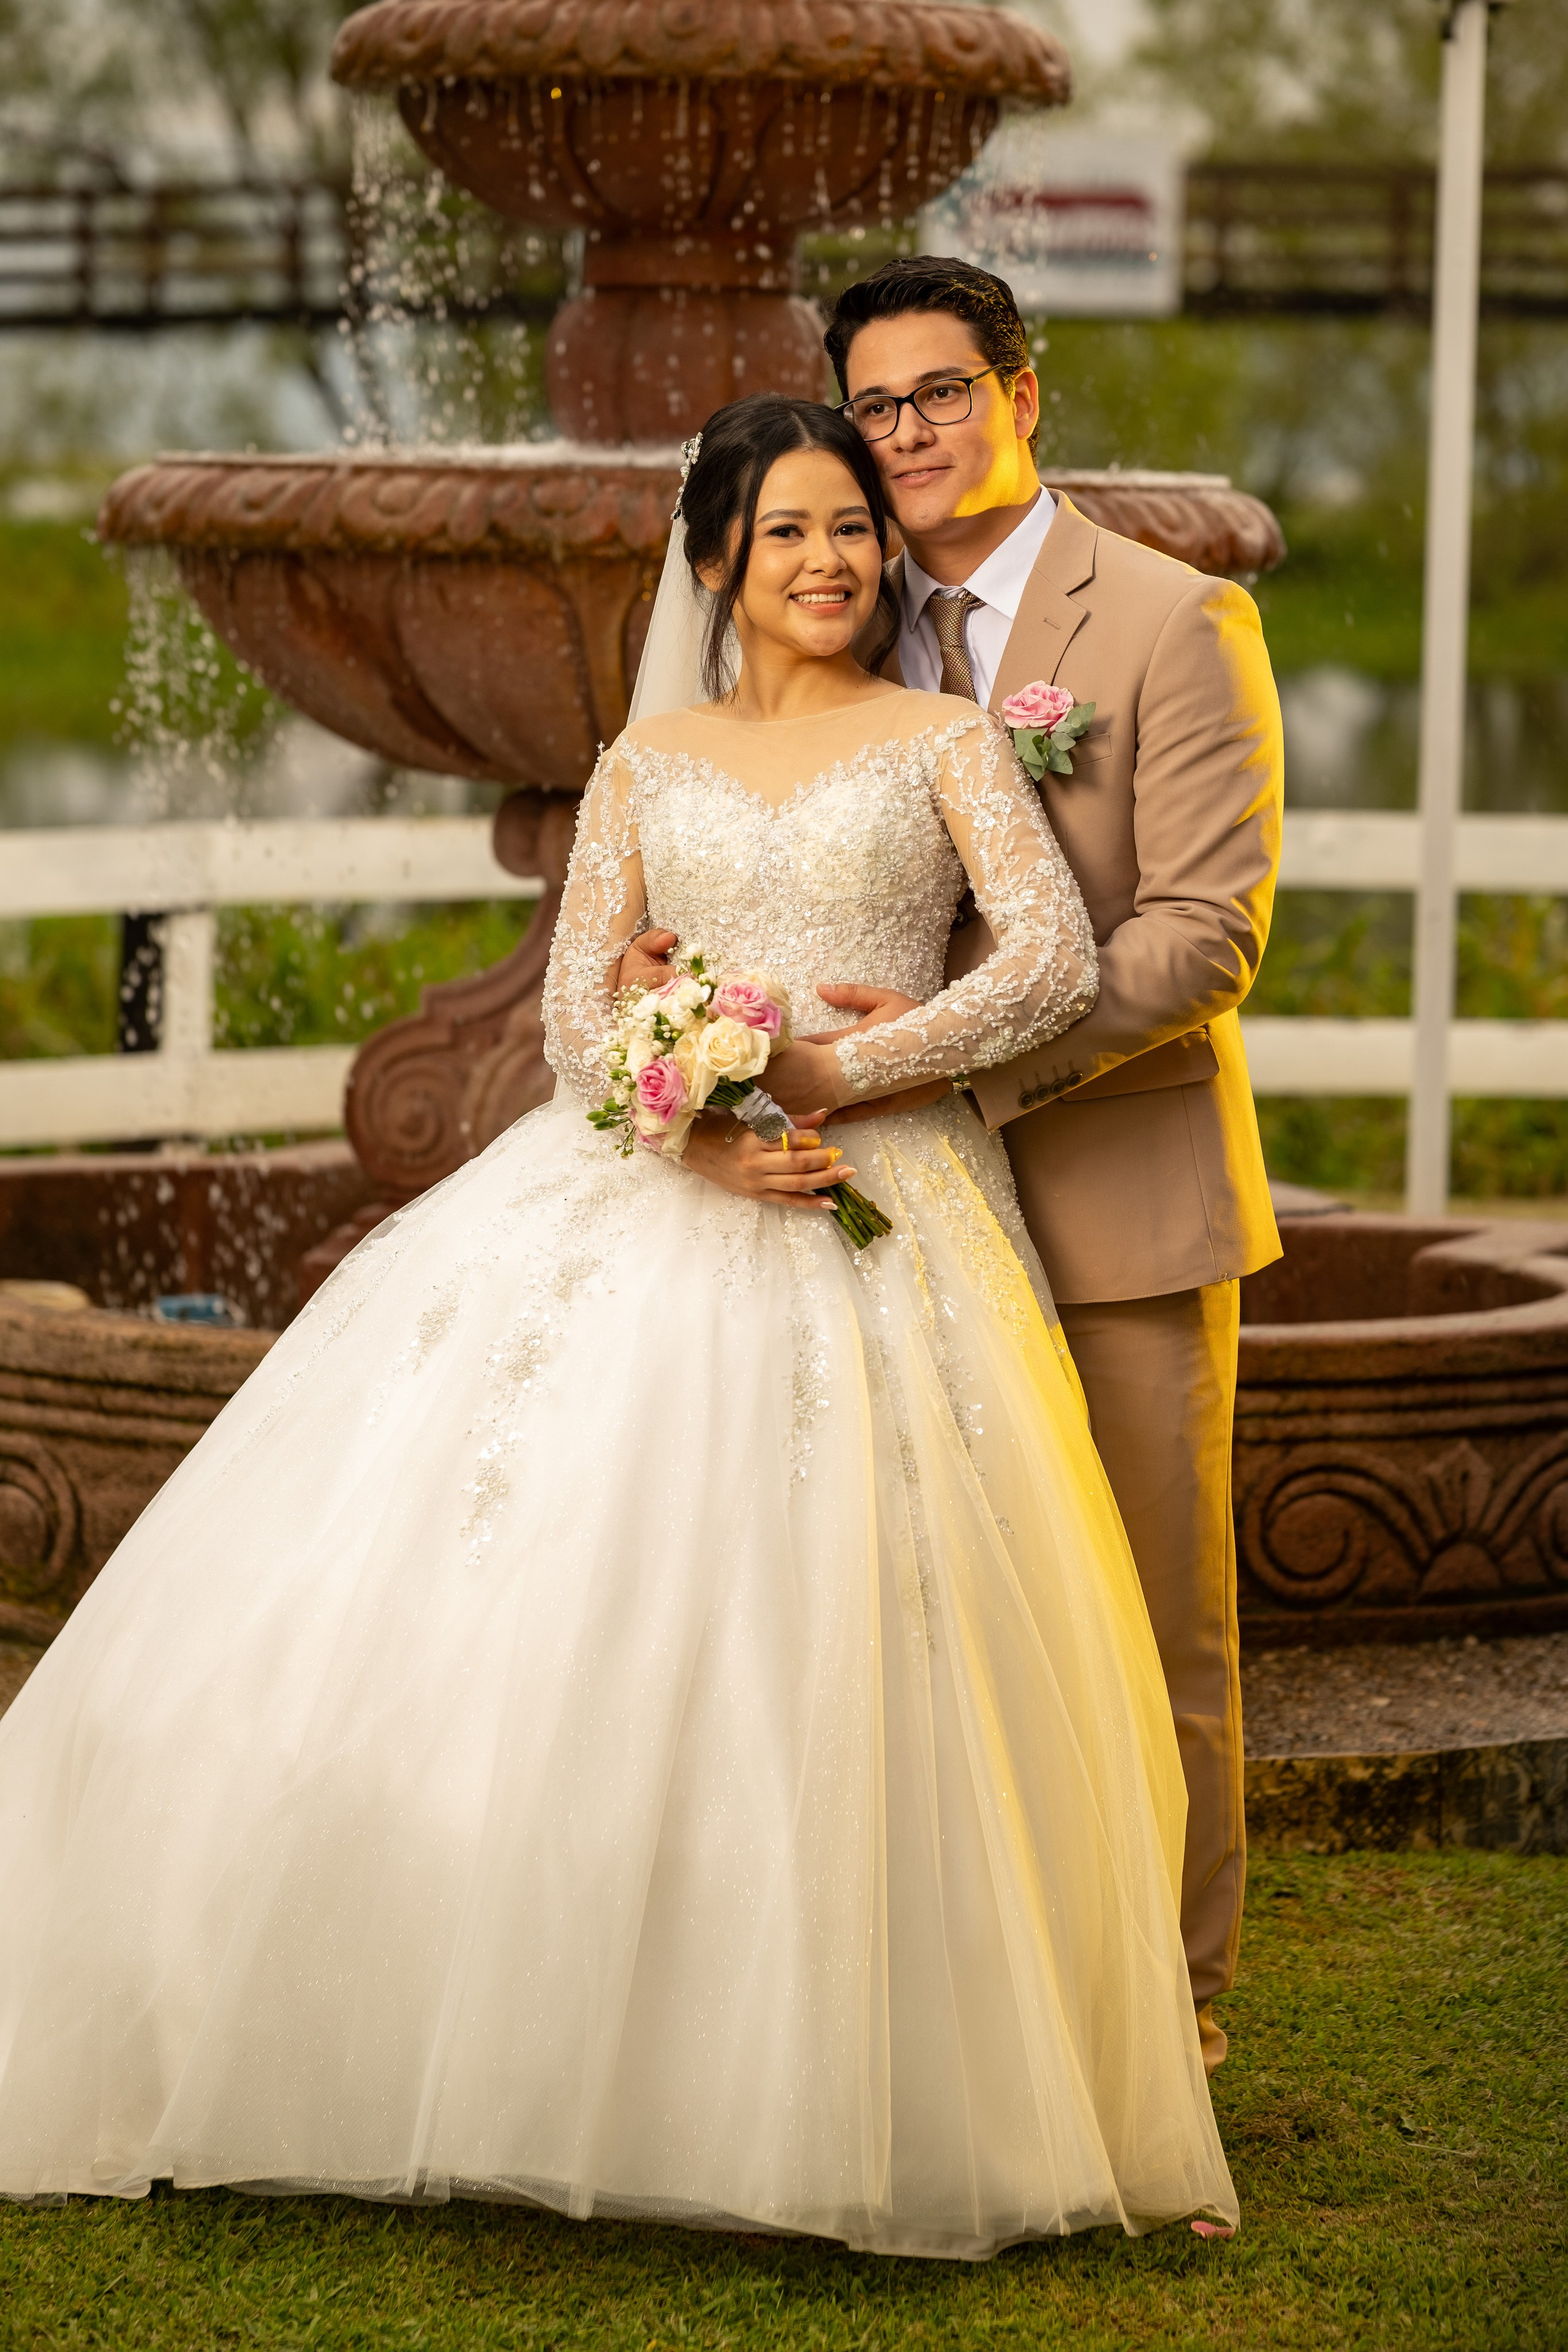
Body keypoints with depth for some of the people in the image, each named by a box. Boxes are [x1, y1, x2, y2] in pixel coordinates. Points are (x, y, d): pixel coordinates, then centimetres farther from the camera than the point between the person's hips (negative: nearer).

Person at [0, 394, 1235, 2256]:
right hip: (651, 1198, 2)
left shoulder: (944, 740, 10)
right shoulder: (647, 763, 16)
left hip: (882, 1211, -2)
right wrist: (707, 1140, -12)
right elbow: (579, 1013, 7)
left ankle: (817, 2083, -5)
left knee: (826, 1650, -13)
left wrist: (837, 1071, -12)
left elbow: (1054, 963, -4)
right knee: (546, 1572, -11)